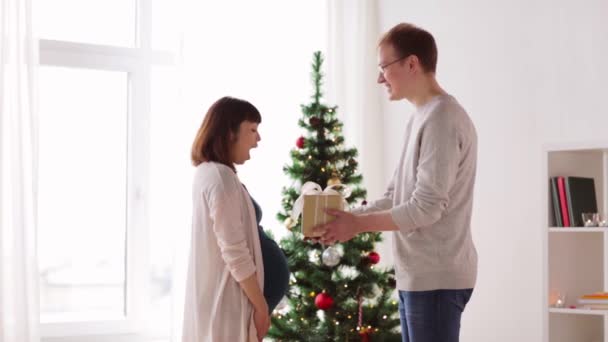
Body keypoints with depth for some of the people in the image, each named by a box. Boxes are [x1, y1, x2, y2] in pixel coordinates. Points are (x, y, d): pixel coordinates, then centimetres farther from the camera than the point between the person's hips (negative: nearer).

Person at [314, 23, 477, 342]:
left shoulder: (442, 119, -15)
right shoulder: (420, 118, 16)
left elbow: (426, 208, -20)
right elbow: (396, 196, 18)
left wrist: (358, 224, -13)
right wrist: (349, 215, 5)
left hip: (436, 277, -10)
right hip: (416, 276, 10)